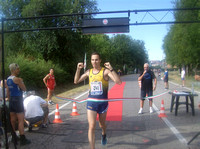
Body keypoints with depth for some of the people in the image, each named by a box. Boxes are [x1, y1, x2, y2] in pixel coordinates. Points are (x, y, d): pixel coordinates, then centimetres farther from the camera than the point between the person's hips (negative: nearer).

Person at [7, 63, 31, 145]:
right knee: (21, 120, -5)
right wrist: (21, 81, 0)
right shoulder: (17, 79, -17)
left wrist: (10, 101, 22)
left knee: (13, 119, 16)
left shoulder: (8, 79, 10)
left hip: (11, 100, 9)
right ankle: (23, 139, -3)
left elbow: (8, 92, 15)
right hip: (17, 100, -9)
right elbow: (24, 89, -12)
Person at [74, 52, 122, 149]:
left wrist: (111, 69, -30)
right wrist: (78, 69, -1)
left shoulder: (105, 71, -9)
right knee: (91, 126, -8)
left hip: (103, 103, -2)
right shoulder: (89, 72, 3)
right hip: (91, 102, 2)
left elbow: (118, 82, -21)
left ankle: (104, 134, 55)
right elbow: (76, 81, 13)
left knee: (102, 124, 20)